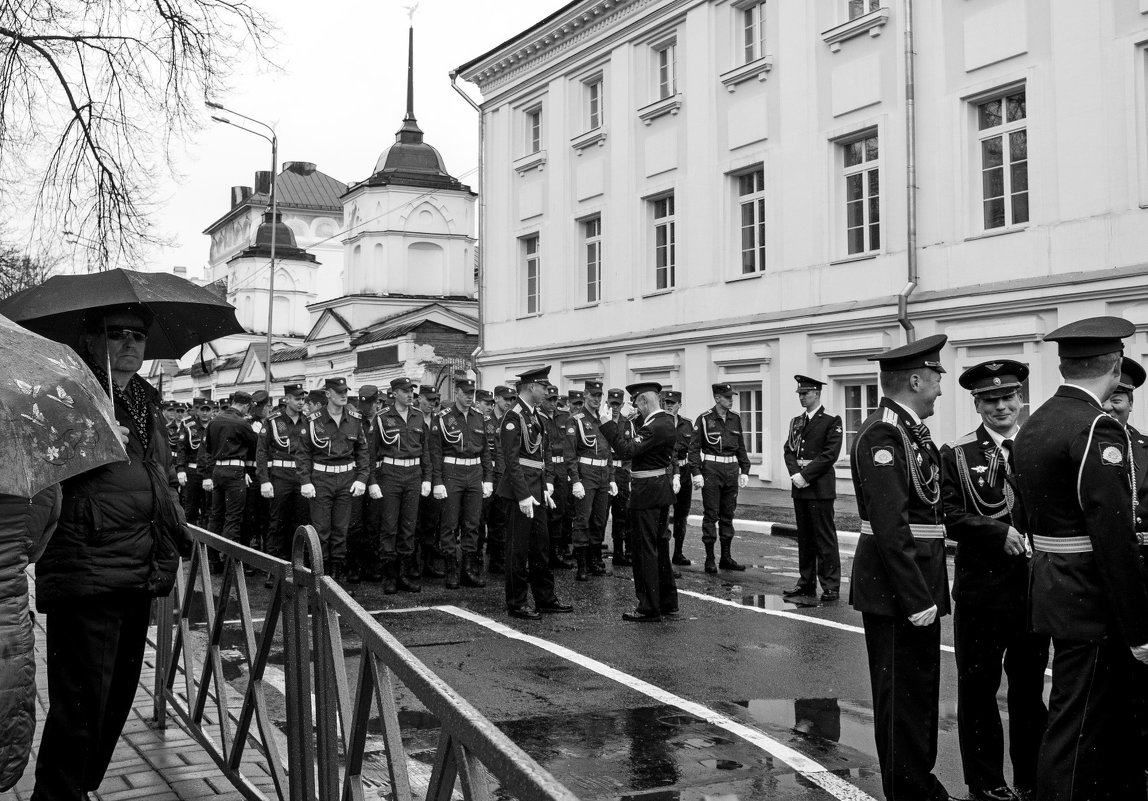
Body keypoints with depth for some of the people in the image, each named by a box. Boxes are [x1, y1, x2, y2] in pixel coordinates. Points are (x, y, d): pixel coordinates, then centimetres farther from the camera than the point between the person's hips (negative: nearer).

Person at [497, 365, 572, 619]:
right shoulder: (513, 417, -14)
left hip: (537, 491, 9)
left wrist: (548, 483, 7)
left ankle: (545, 598, 24)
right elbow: (511, 460, -18)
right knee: (518, 548, 0)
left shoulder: (536, 416, 14)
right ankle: (516, 604, 9)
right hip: (521, 490, -9)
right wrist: (523, 496, -21)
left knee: (541, 546, 14)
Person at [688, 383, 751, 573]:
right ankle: (710, 559, 4)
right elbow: (694, 448, -7)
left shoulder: (735, 418, 9)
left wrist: (744, 470, 9)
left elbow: (740, 446, 15)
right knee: (711, 514, -2)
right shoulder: (704, 419, -6)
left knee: (728, 514, 10)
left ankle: (726, 557, 17)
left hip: (731, 471, 5)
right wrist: (696, 473, -14)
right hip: (711, 470, -5)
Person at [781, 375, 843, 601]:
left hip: (820, 487, -6)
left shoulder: (831, 421, -5)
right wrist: (795, 474, -6)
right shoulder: (796, 421, 16)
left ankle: (830, 586, 1)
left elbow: (830, 455, -12)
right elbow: (788, 450, 12)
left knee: (825, 537, -4)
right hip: (799, 485, 6)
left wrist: (805, 475, -14)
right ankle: (806, 582, 19)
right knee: (804, 536, 11)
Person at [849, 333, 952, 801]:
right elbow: (889, 528, -23)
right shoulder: (881, 435, -18)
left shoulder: (911, 431, 13)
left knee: (922, 689, 21)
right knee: (902, 697, 3)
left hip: (918, 588, 10)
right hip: (895, 591, -10)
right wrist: (916, 599, -23)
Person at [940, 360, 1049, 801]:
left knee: (1030, 690, 15)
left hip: (1034, 588, 2)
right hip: (980, 593, -2)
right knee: (978, 690, 8)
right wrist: (1000, 533, -21)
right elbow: (950, 517, -9)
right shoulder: (957, 455, -2)